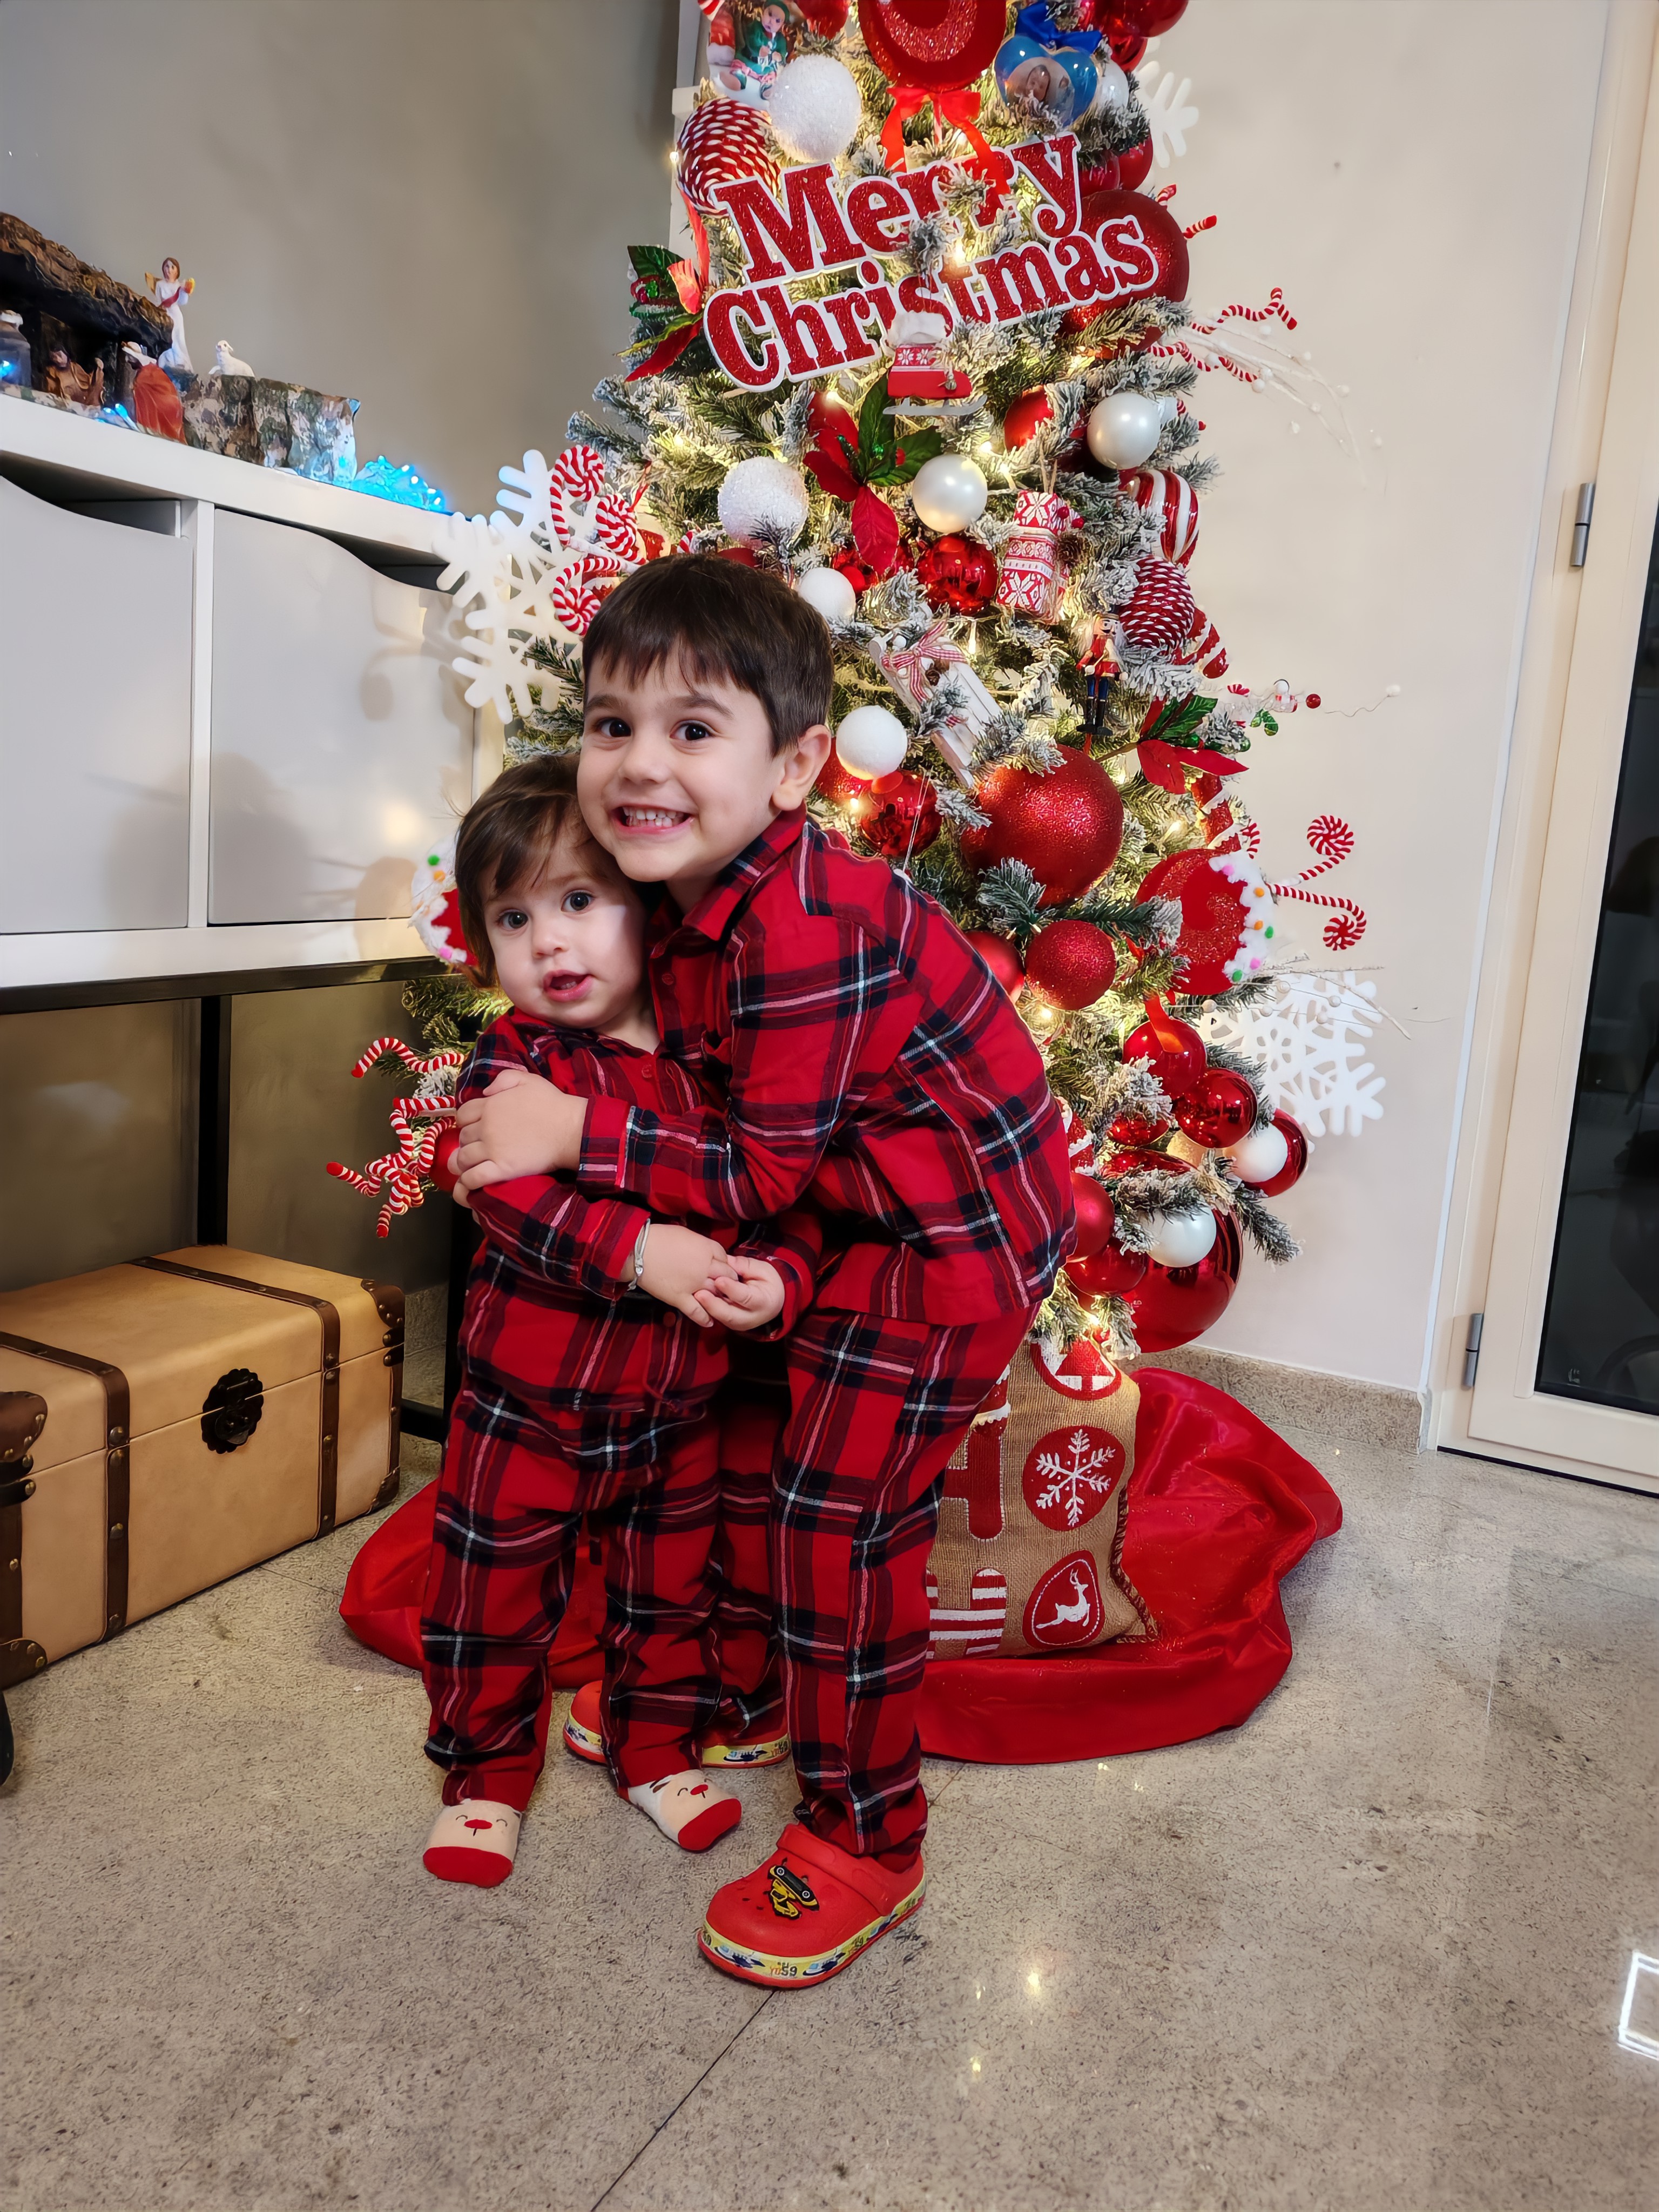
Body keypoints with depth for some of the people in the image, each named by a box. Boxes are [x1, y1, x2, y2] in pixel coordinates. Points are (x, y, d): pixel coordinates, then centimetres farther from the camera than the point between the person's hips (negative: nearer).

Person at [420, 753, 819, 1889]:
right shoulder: (513, 1060, -12)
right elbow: (511, 1196, -27)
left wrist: (781, 1274, -19)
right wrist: (638, 1250, -36)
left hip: (679, 1402, 3)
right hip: (530, 1402, -2)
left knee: (670, 1591, 20)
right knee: (496, 1601, 12)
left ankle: (660, 1747, 44)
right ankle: (488, 1772, 36)